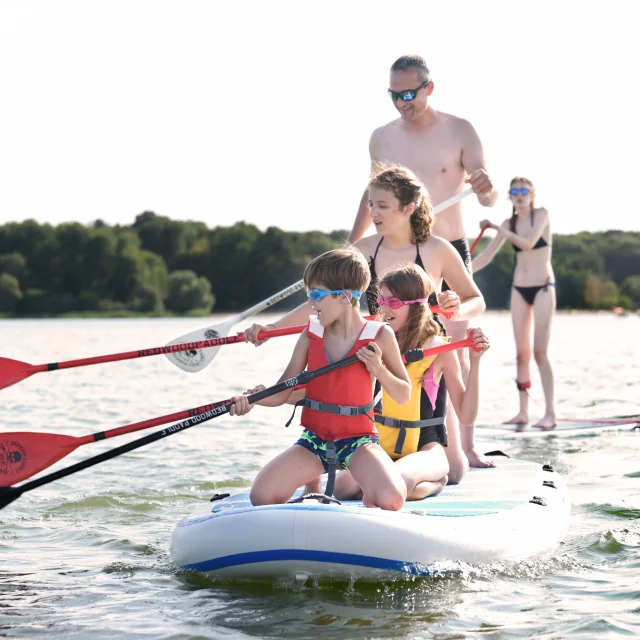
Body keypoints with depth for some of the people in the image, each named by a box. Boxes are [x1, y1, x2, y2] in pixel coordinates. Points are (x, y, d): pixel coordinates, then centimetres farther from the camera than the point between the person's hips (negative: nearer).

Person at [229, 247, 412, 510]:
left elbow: (404, 396, 1)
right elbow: (282, 391, 1)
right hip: (314, 439, 3)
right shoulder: (312, 333, 2)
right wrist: (251, 398, -19)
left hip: (357, 438, -3)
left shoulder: (379, 336, -6)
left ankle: (369, 500, 6)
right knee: (262, 497, -19)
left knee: (391, 500, -31)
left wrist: (379, 371, -17)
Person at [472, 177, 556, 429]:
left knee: (539, 351, -12)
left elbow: (528, 243, -23)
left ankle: (550, 412, -11)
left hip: (543, 288, -5)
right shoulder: (510, 223, 6)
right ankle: (523, 412, 7)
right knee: (522, 352, 3)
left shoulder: (541, 214, -7)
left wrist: (497, 228, -25)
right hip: (519, 289, 5)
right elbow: (486, 256, 7)